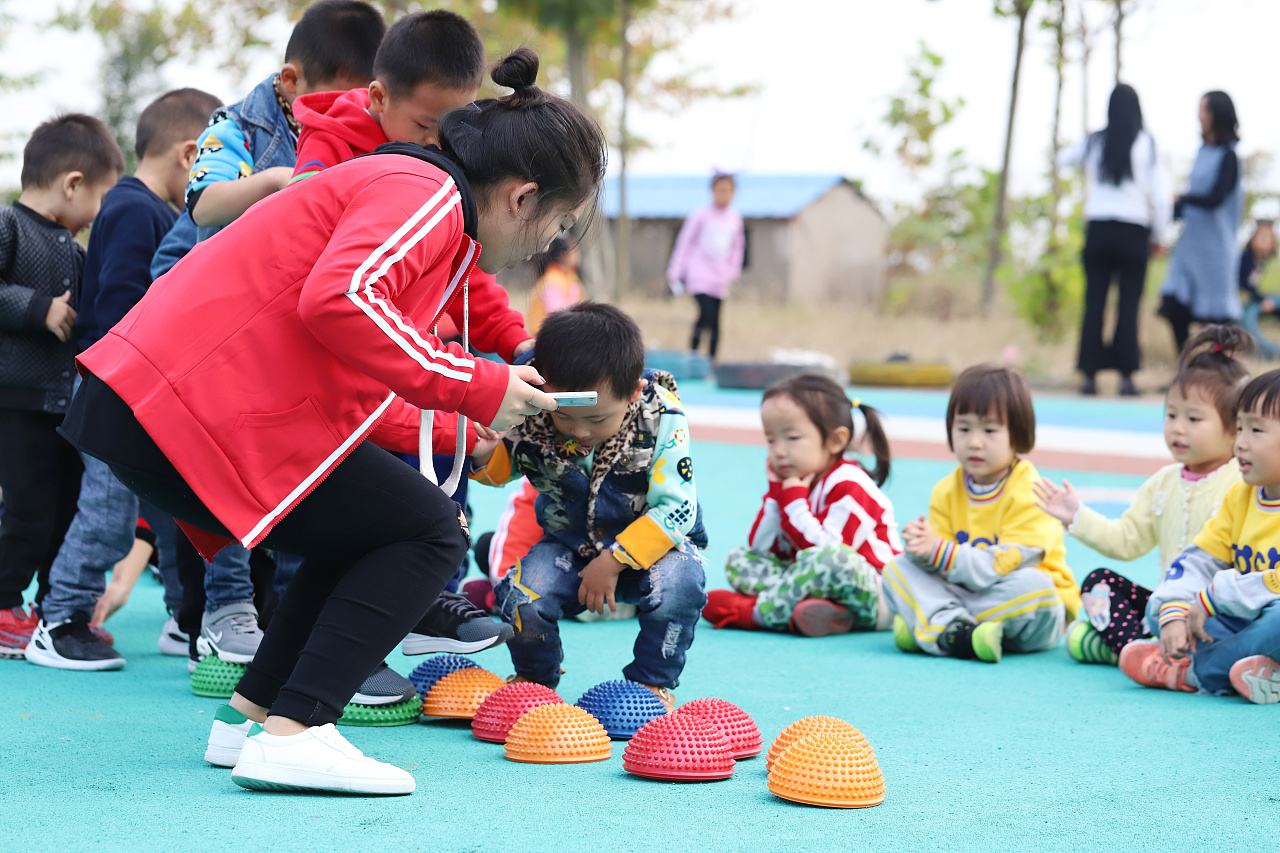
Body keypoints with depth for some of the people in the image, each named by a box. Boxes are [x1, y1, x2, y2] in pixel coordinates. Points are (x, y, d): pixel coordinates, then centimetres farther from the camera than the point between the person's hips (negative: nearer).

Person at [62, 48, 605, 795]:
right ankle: (291, 734, -13)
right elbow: (339, 300, -26)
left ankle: (252, 716, 18)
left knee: (373, 528, 21)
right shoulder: (424, 196, -7)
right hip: (191, 407, -10)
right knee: (429, 533, -4)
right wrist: (475, 386, -16)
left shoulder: (411, 196, 25)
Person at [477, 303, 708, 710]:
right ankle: (534, 677, 9)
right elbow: (501, 468, 5)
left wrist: (614, 561, -27)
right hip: (570, 546, 2)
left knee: (677, 582, -35)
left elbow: (675, 509, -22)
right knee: (522, 596, -26)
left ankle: (653, 682, -7)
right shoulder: (534, 421, -17)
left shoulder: (662, 422, -23)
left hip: (652, 540, -2)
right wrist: (482, 454, -20)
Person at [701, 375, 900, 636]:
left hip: (870, 599, -8)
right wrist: (775, 494, -5)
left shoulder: (848, 486, -14)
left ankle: (753, 611, -23)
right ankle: (798, 607, -27)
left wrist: (794, 501, -19)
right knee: (739, 560, 3)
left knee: (832, 561, -40)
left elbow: (830, 554, -27)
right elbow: (761, 548, 3)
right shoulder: (792, 482, 10)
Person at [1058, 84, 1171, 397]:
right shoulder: (1146, 144, -4)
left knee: (1094, 302, 5)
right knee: (1129, 304, 1)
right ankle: (1126, 376, -3)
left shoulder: (1093, 142, 3)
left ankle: (1090, 374, 1)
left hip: (1098, 228, 2)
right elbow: (1160, 192, -4)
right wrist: (1160, 235, 5)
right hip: (1134, 230, -2)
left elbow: (1063, 159, 23)